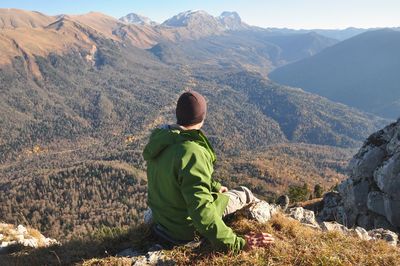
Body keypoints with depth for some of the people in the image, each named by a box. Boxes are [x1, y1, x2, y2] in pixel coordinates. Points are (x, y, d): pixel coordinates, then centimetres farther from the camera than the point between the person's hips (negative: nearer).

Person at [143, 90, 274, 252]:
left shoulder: (159, 138, -8)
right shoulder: (191, 153, -37)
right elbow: (202, 214, -39)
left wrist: (214, 186, 20)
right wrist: (237, 243, -32)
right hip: (187, 228, -7)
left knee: (219, 191, 29)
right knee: (244, 194, 13)